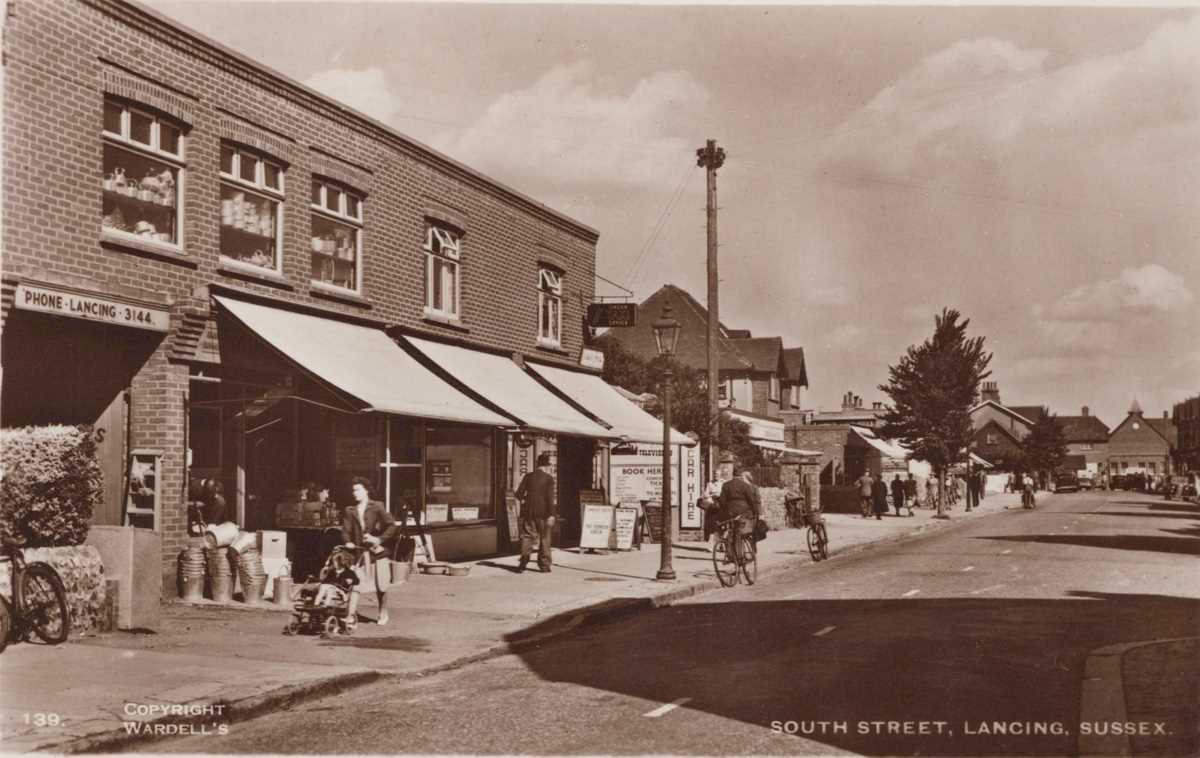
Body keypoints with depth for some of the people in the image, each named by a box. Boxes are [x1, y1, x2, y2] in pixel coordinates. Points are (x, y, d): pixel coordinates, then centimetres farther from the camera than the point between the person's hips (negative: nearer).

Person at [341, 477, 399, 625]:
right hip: (358, 551, 2)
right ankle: (351, 614, -7)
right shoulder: (350, 511, 8)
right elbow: (346, 530, 7)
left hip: (377, 550, -2)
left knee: (381, 585, 6)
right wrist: (348, 542, -13)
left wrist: (379, 539, -15)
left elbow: (391, 526, -6)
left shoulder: (377, 507, -1)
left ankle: (383, 613, 24)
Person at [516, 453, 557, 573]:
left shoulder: (528, 476, 4)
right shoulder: (548, 478, -5)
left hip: (528, 511, 2)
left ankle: (524, 561, -11)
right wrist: (552, 514, -13)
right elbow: (550, 497, -12)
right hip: (543, 512, -2)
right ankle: (544, 565, 10)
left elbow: (519, 494, 1)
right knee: (544, 538, 8)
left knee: (527, 536, 5)